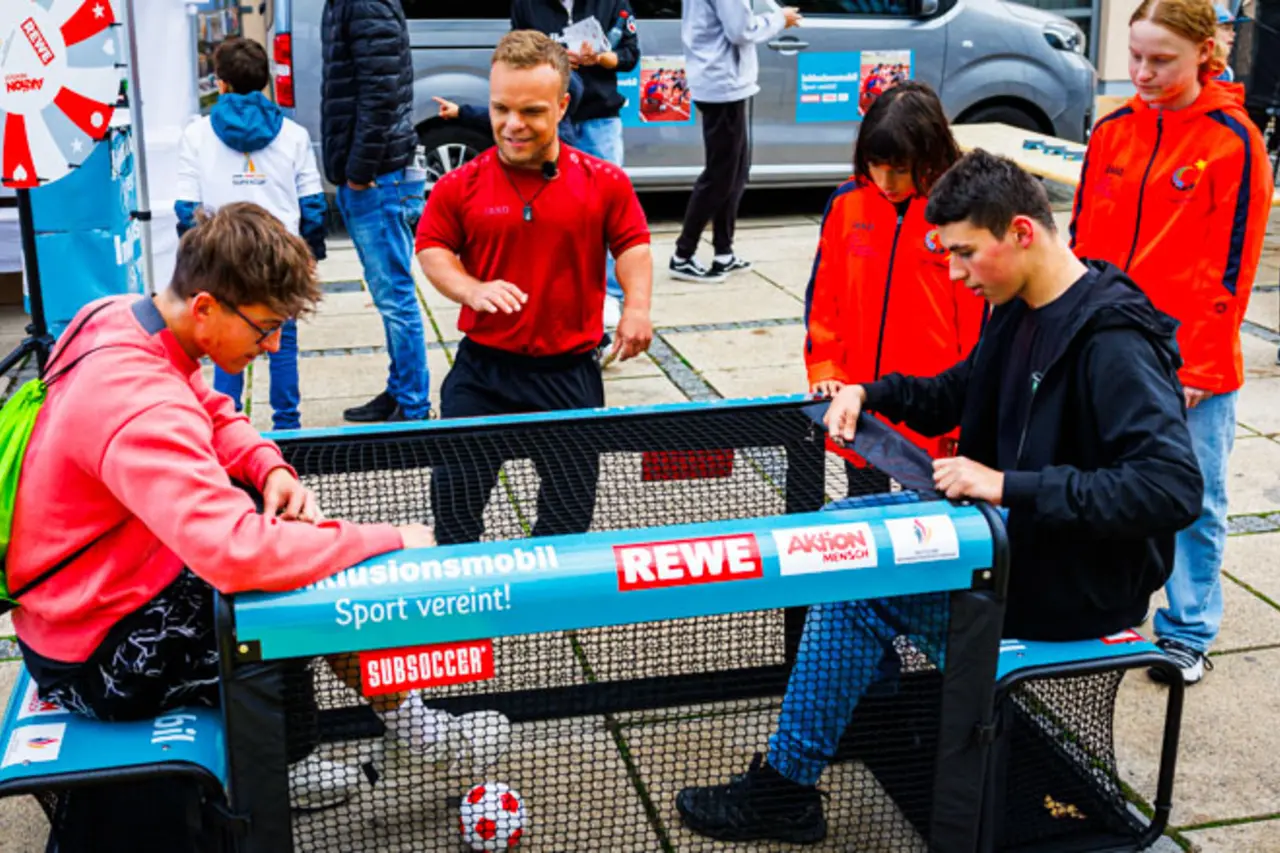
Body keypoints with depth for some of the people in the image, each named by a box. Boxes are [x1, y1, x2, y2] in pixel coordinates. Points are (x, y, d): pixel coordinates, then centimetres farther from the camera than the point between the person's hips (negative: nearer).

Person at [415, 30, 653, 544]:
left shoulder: (604, 183, -5)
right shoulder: (459, 186, -5)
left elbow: (632, 244, 5)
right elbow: (432, 248, 5)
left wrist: (637, 307, -12)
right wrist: (471, 290, -14)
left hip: (569, 372, 0)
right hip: (481, 370, 0)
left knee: (572, 503, 13)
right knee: (453, 496, 5)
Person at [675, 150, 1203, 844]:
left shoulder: (1113, 342, -24)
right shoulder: (1017, 312, 5)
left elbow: (1174, 486, -32)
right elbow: (953, 396, 19)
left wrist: (1011, 486, -35)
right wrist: (868, 391, 0)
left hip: (1077, 583, -9)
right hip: (1019, 537, 10)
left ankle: (786, 789, -1)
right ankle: (870, 700, 18)